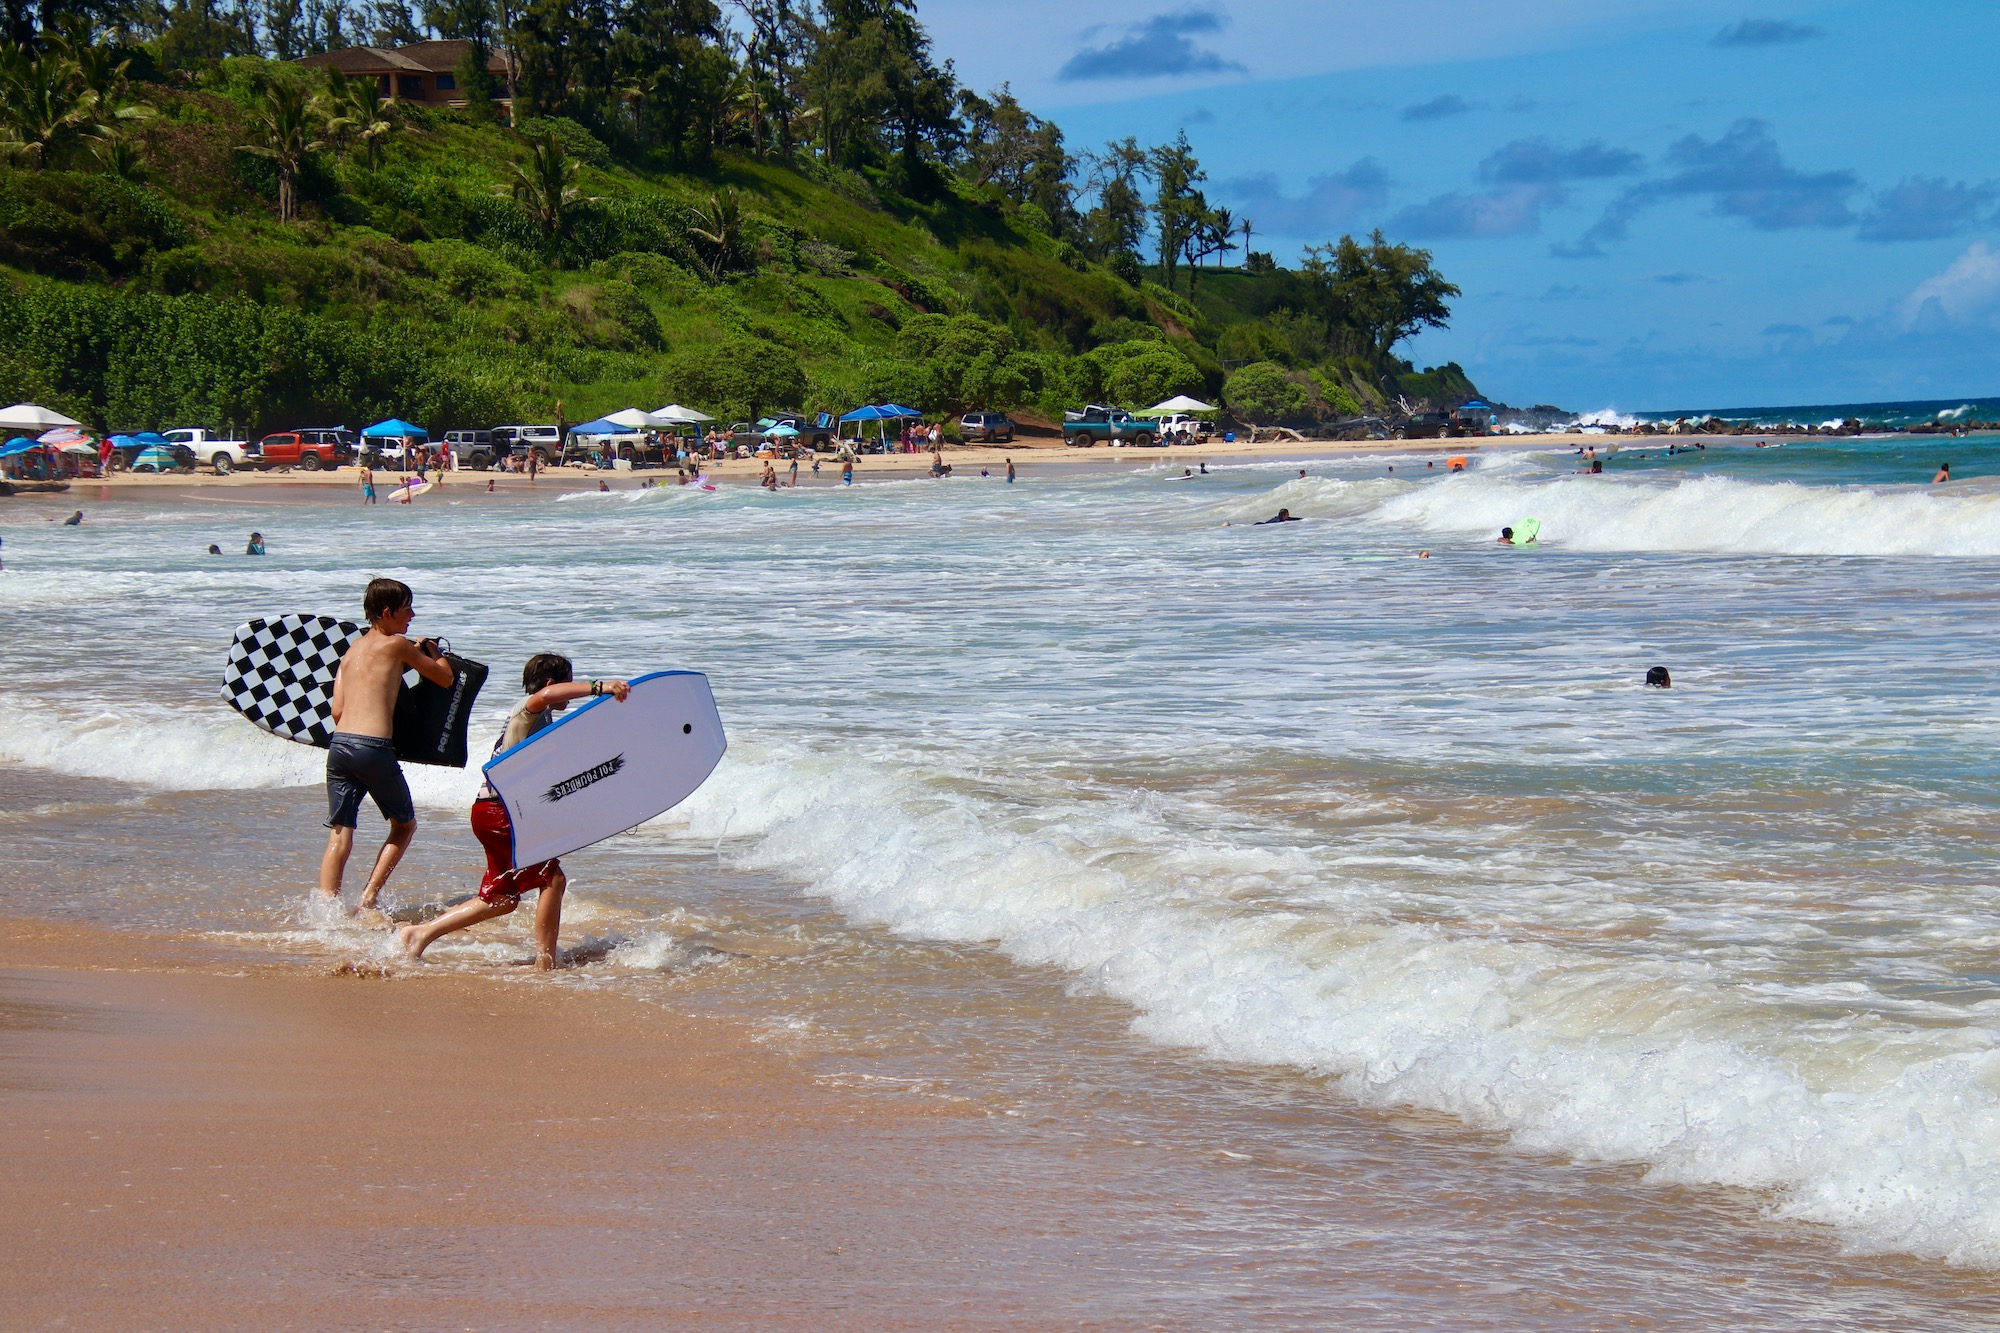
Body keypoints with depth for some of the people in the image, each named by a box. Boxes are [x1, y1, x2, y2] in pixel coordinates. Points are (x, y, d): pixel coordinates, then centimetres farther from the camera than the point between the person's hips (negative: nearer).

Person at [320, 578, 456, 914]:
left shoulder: (352, 650, 20)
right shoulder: (397, 644, 2)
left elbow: (338, 710, 15)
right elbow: (445, 678, 11)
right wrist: (432, 651, 30)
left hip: (339, 744, 5)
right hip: (374, 747, -5)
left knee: (339, 835, 5)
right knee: (404, 825, 14)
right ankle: (370, 895, 2)